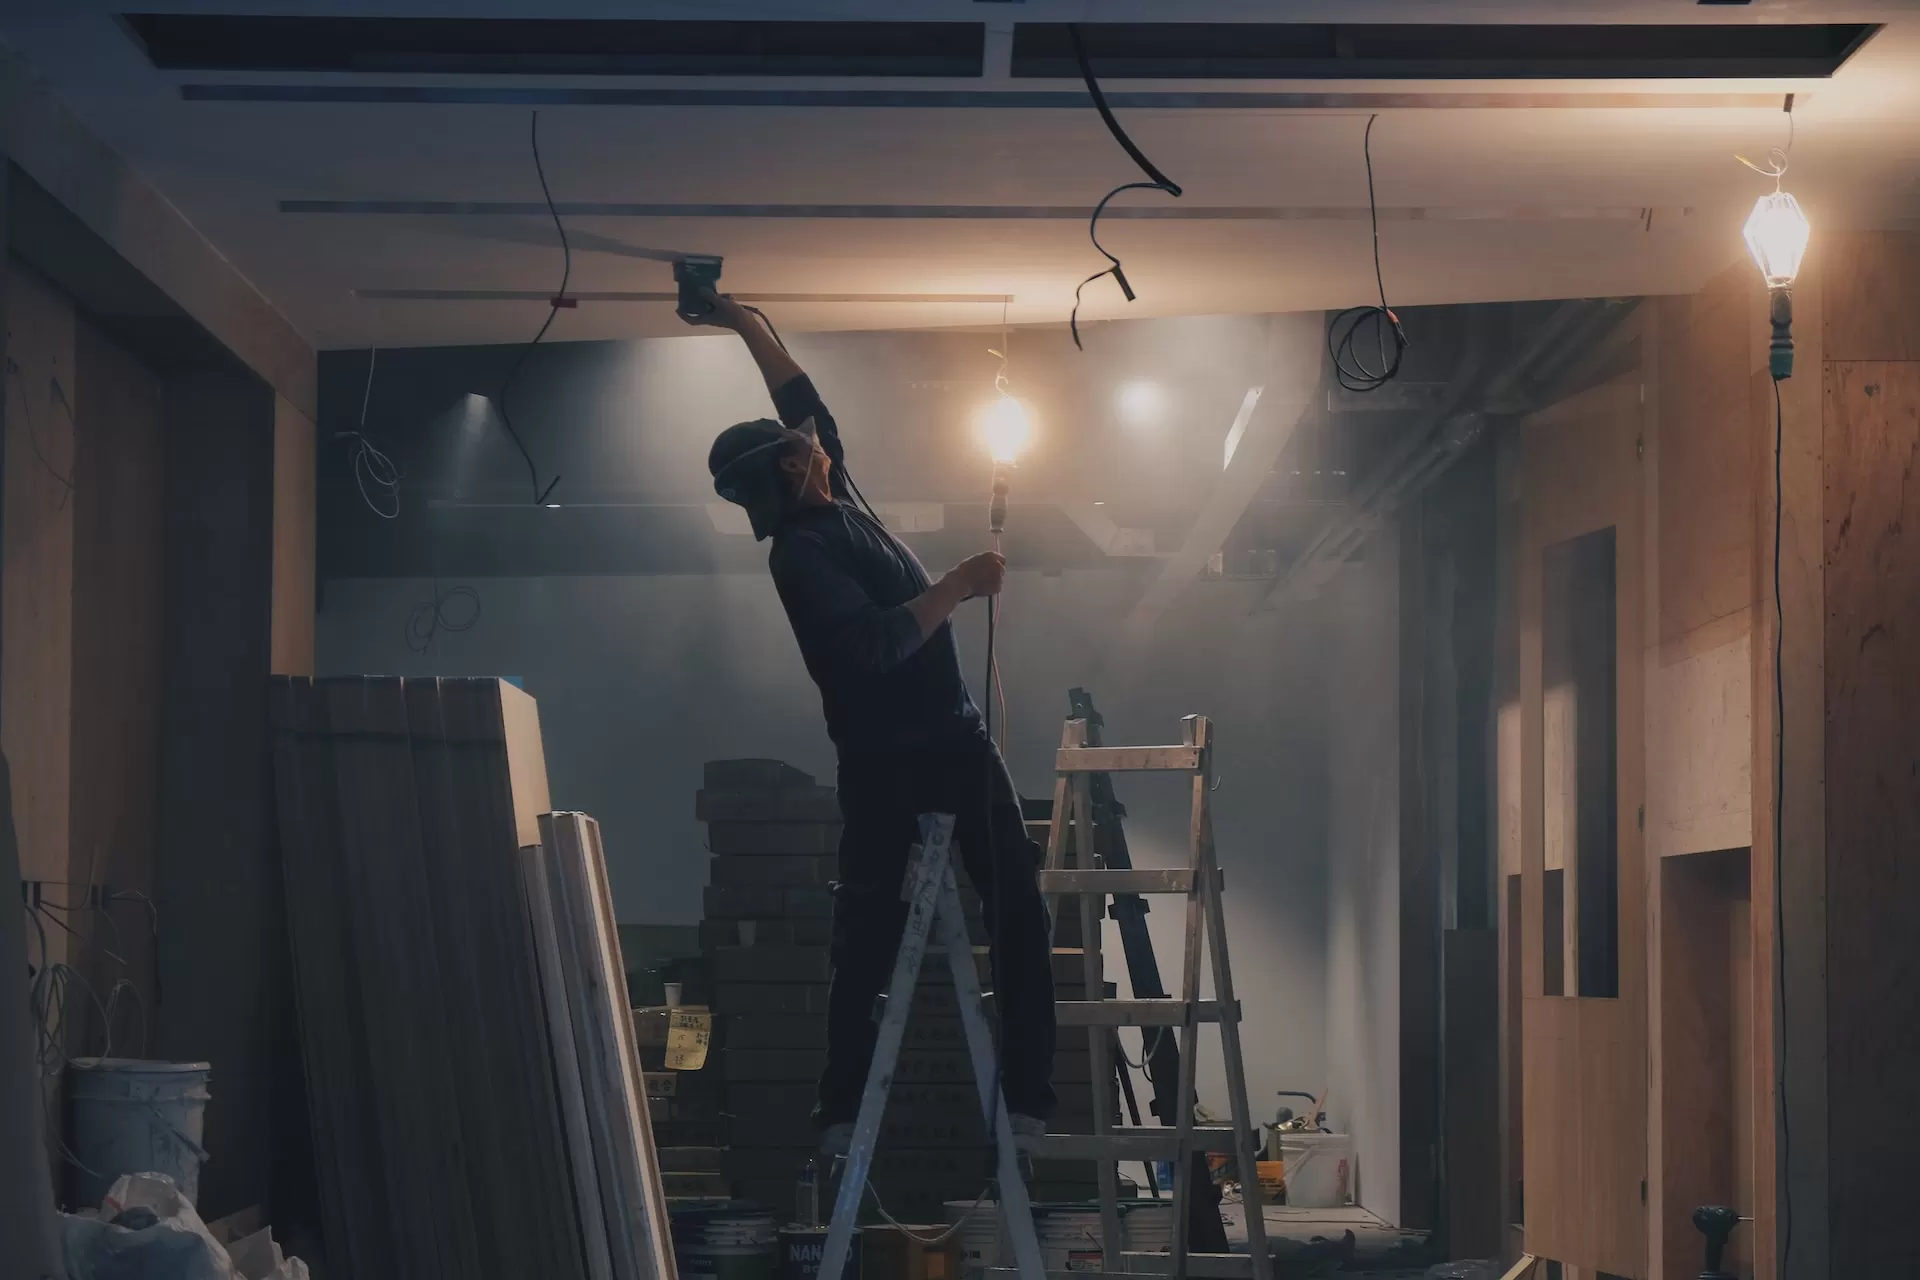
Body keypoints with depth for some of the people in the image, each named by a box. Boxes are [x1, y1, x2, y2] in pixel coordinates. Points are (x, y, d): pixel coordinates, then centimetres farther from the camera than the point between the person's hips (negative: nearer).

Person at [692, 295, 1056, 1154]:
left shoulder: (836, 509, 10)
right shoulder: (801, 553, -15)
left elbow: (802, 401, 23)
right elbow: (877, 644, -25)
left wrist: (748, 326, 22)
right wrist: (960, 586, -21)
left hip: (955, 744, 8)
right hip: (885, 765, -8)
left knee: (1020, 920, 2)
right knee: (867, 944, -2)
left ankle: (1030, 1100, 1)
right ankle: (841, 1112, 4)